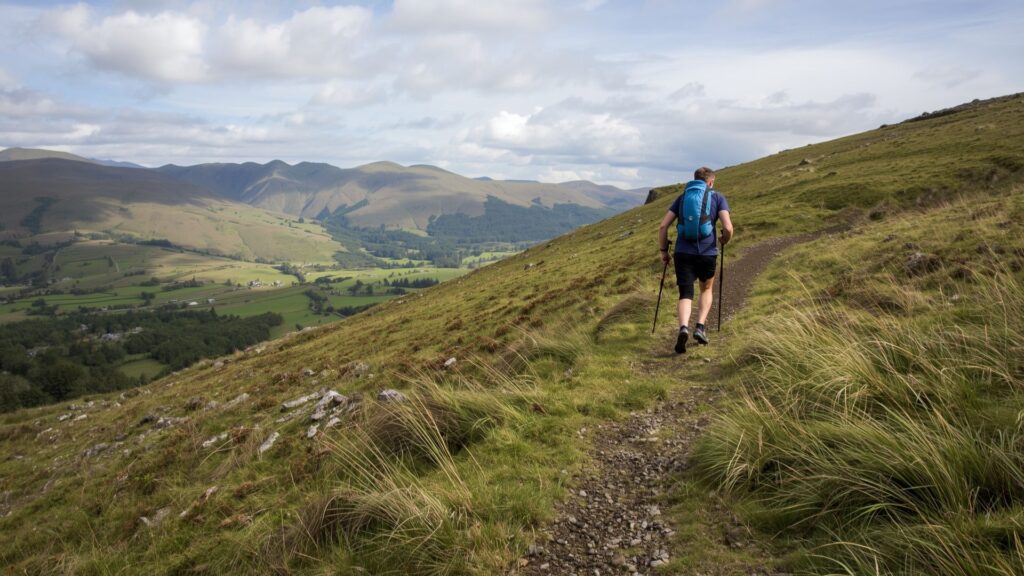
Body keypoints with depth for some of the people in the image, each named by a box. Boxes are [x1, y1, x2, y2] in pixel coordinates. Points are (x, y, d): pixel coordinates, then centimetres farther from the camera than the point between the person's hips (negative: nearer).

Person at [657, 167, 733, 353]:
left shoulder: (683, 197, 14)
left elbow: (663, 226, 6)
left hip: (683, 252, 1)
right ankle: (700, 326, 8)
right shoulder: (718, 197, 7)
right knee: (707, 289, 23)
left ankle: (683, 328, -24)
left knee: (685, 294, 3)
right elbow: (728, 228, -6)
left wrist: (663, 250, 15)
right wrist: (724, 240, 15)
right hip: (707, 253, -1)